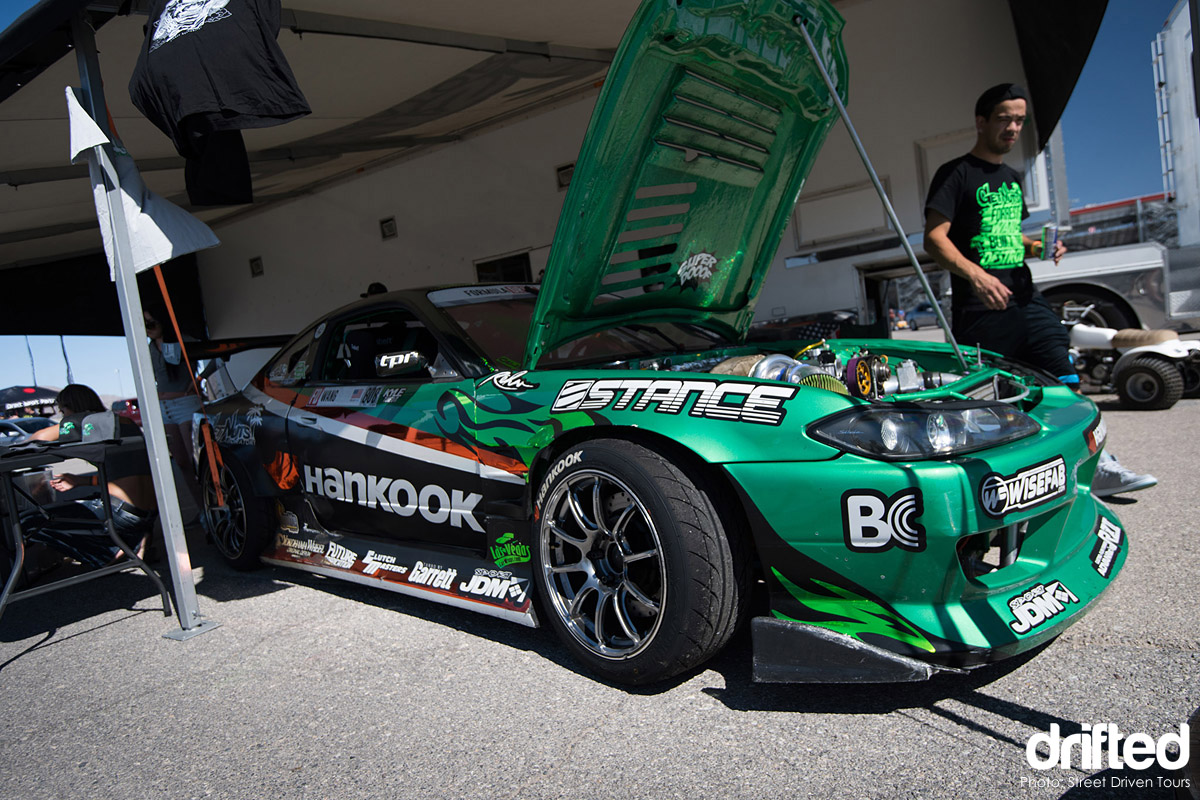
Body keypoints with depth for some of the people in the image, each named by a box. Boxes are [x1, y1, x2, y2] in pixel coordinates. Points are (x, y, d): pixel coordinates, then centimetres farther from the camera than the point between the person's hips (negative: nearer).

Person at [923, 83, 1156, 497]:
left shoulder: (1013, 178, 22)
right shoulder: (956, 173, -4)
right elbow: (934, 238, -14)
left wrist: (1038, 247, 9)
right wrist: (975, 273, -28)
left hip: (1025, 297, 7)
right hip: (980, 307, -7)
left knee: (1066, 381, 1)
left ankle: (1096, 466, 6)